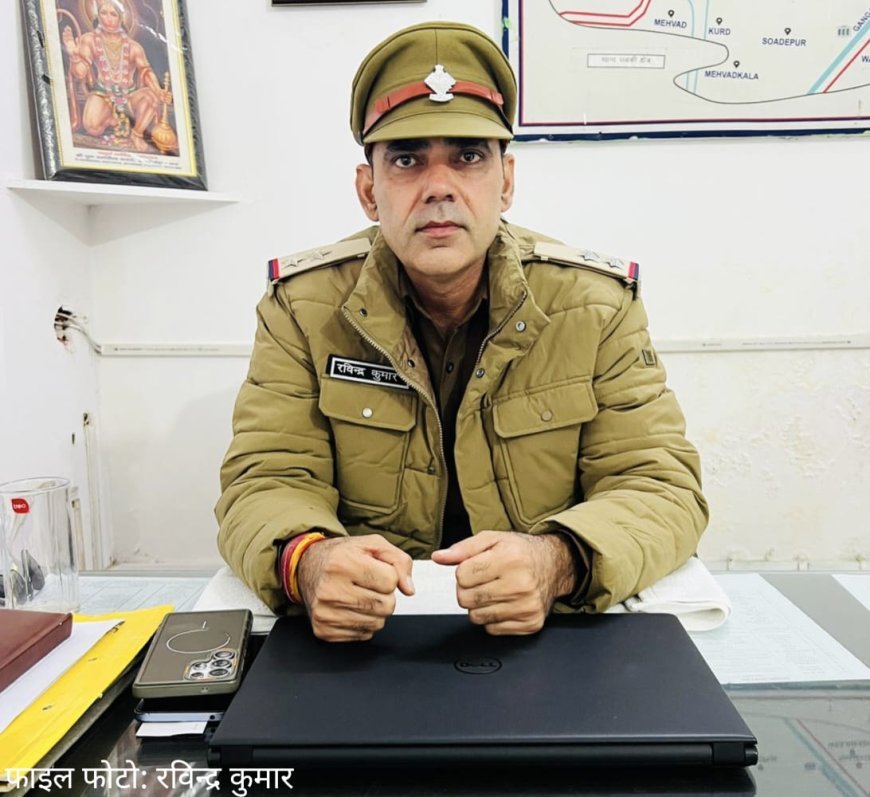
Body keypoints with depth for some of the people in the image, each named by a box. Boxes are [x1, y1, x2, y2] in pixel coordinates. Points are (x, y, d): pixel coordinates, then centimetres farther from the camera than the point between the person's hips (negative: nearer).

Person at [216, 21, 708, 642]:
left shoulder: (598, 304, -6)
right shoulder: (303, 305, -5)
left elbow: (662, 486, -8)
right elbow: (266, 481, -7)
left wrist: (556, 563, -29)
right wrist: (308, 560, -31)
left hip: (549, 635, 1)